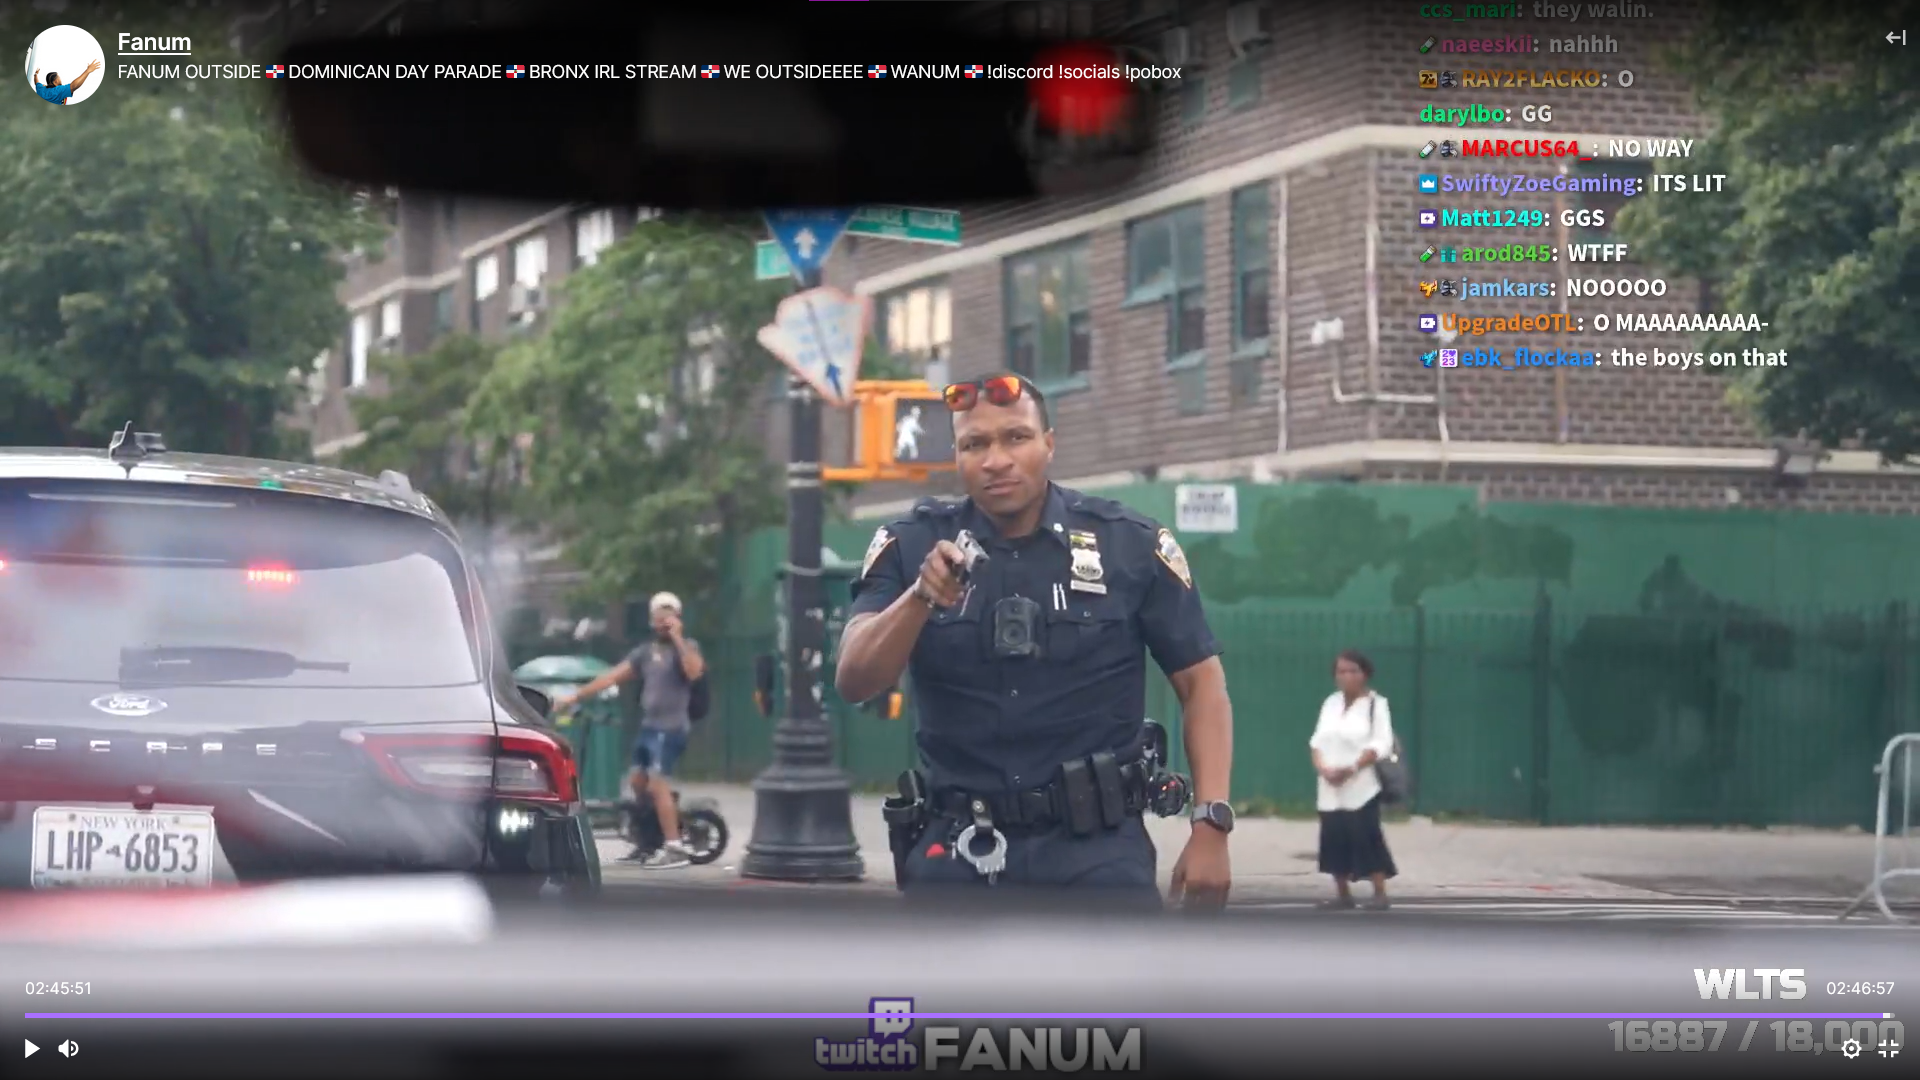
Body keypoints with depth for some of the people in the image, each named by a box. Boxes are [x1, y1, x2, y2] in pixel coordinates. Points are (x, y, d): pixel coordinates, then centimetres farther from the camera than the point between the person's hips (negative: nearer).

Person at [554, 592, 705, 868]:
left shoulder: (687, 647, -2)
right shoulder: (646, 651, 14)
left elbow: (694, 671, -24)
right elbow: (613, 676, 12)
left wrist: (677, 637, -21)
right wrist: (575, 696, 7)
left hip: (671, 728, -7)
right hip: (648, 726, 7)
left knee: (657, 784, -17)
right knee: (637, 781, 12)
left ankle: (675, 848, -17)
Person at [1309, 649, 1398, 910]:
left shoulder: (1376, 704, -4)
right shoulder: (1330, 703, 14)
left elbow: (1381, 744, -13)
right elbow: (1318, 740, 12)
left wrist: (1351, 768, -21)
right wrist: (1322, 768, -8)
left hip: (1361, 787, -6)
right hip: (1330, 788, 6)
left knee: (1367, 838, -10)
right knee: (1335, 839, 5)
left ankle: (1380, 893, -3)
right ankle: (1343, 894, 14)